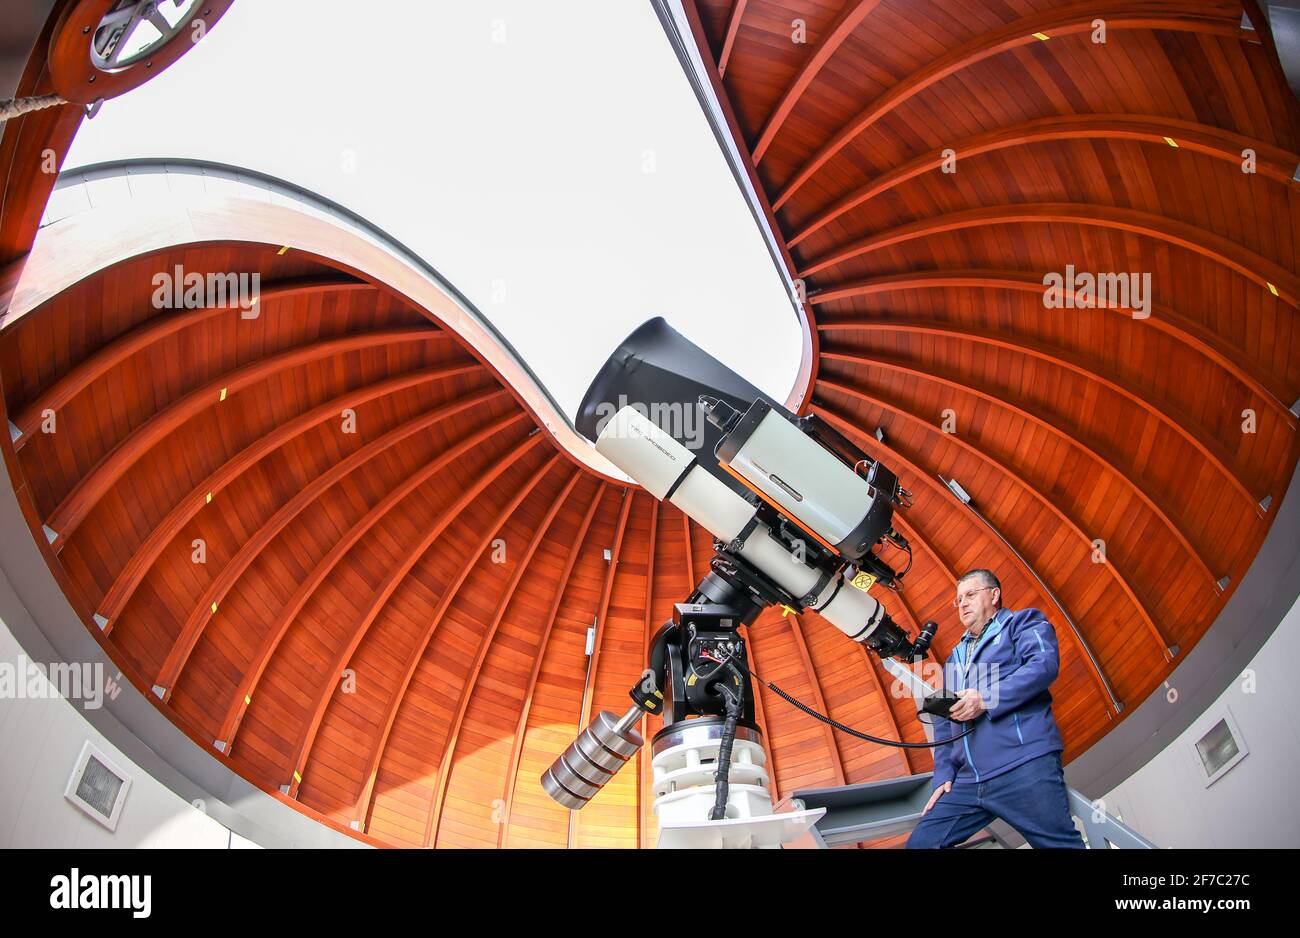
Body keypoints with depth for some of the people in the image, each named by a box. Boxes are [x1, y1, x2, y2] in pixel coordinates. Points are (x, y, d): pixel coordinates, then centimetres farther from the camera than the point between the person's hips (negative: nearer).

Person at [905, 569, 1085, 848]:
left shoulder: (1022, 622, 12)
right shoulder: (955, 657, 29)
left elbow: (1044, 664, -9)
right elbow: (943, 722, 25)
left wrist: (986, 700, -18)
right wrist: (944, 775, 11)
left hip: (1025, 766, -6)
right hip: (968, 782, 6)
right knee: (920, 843, -2)